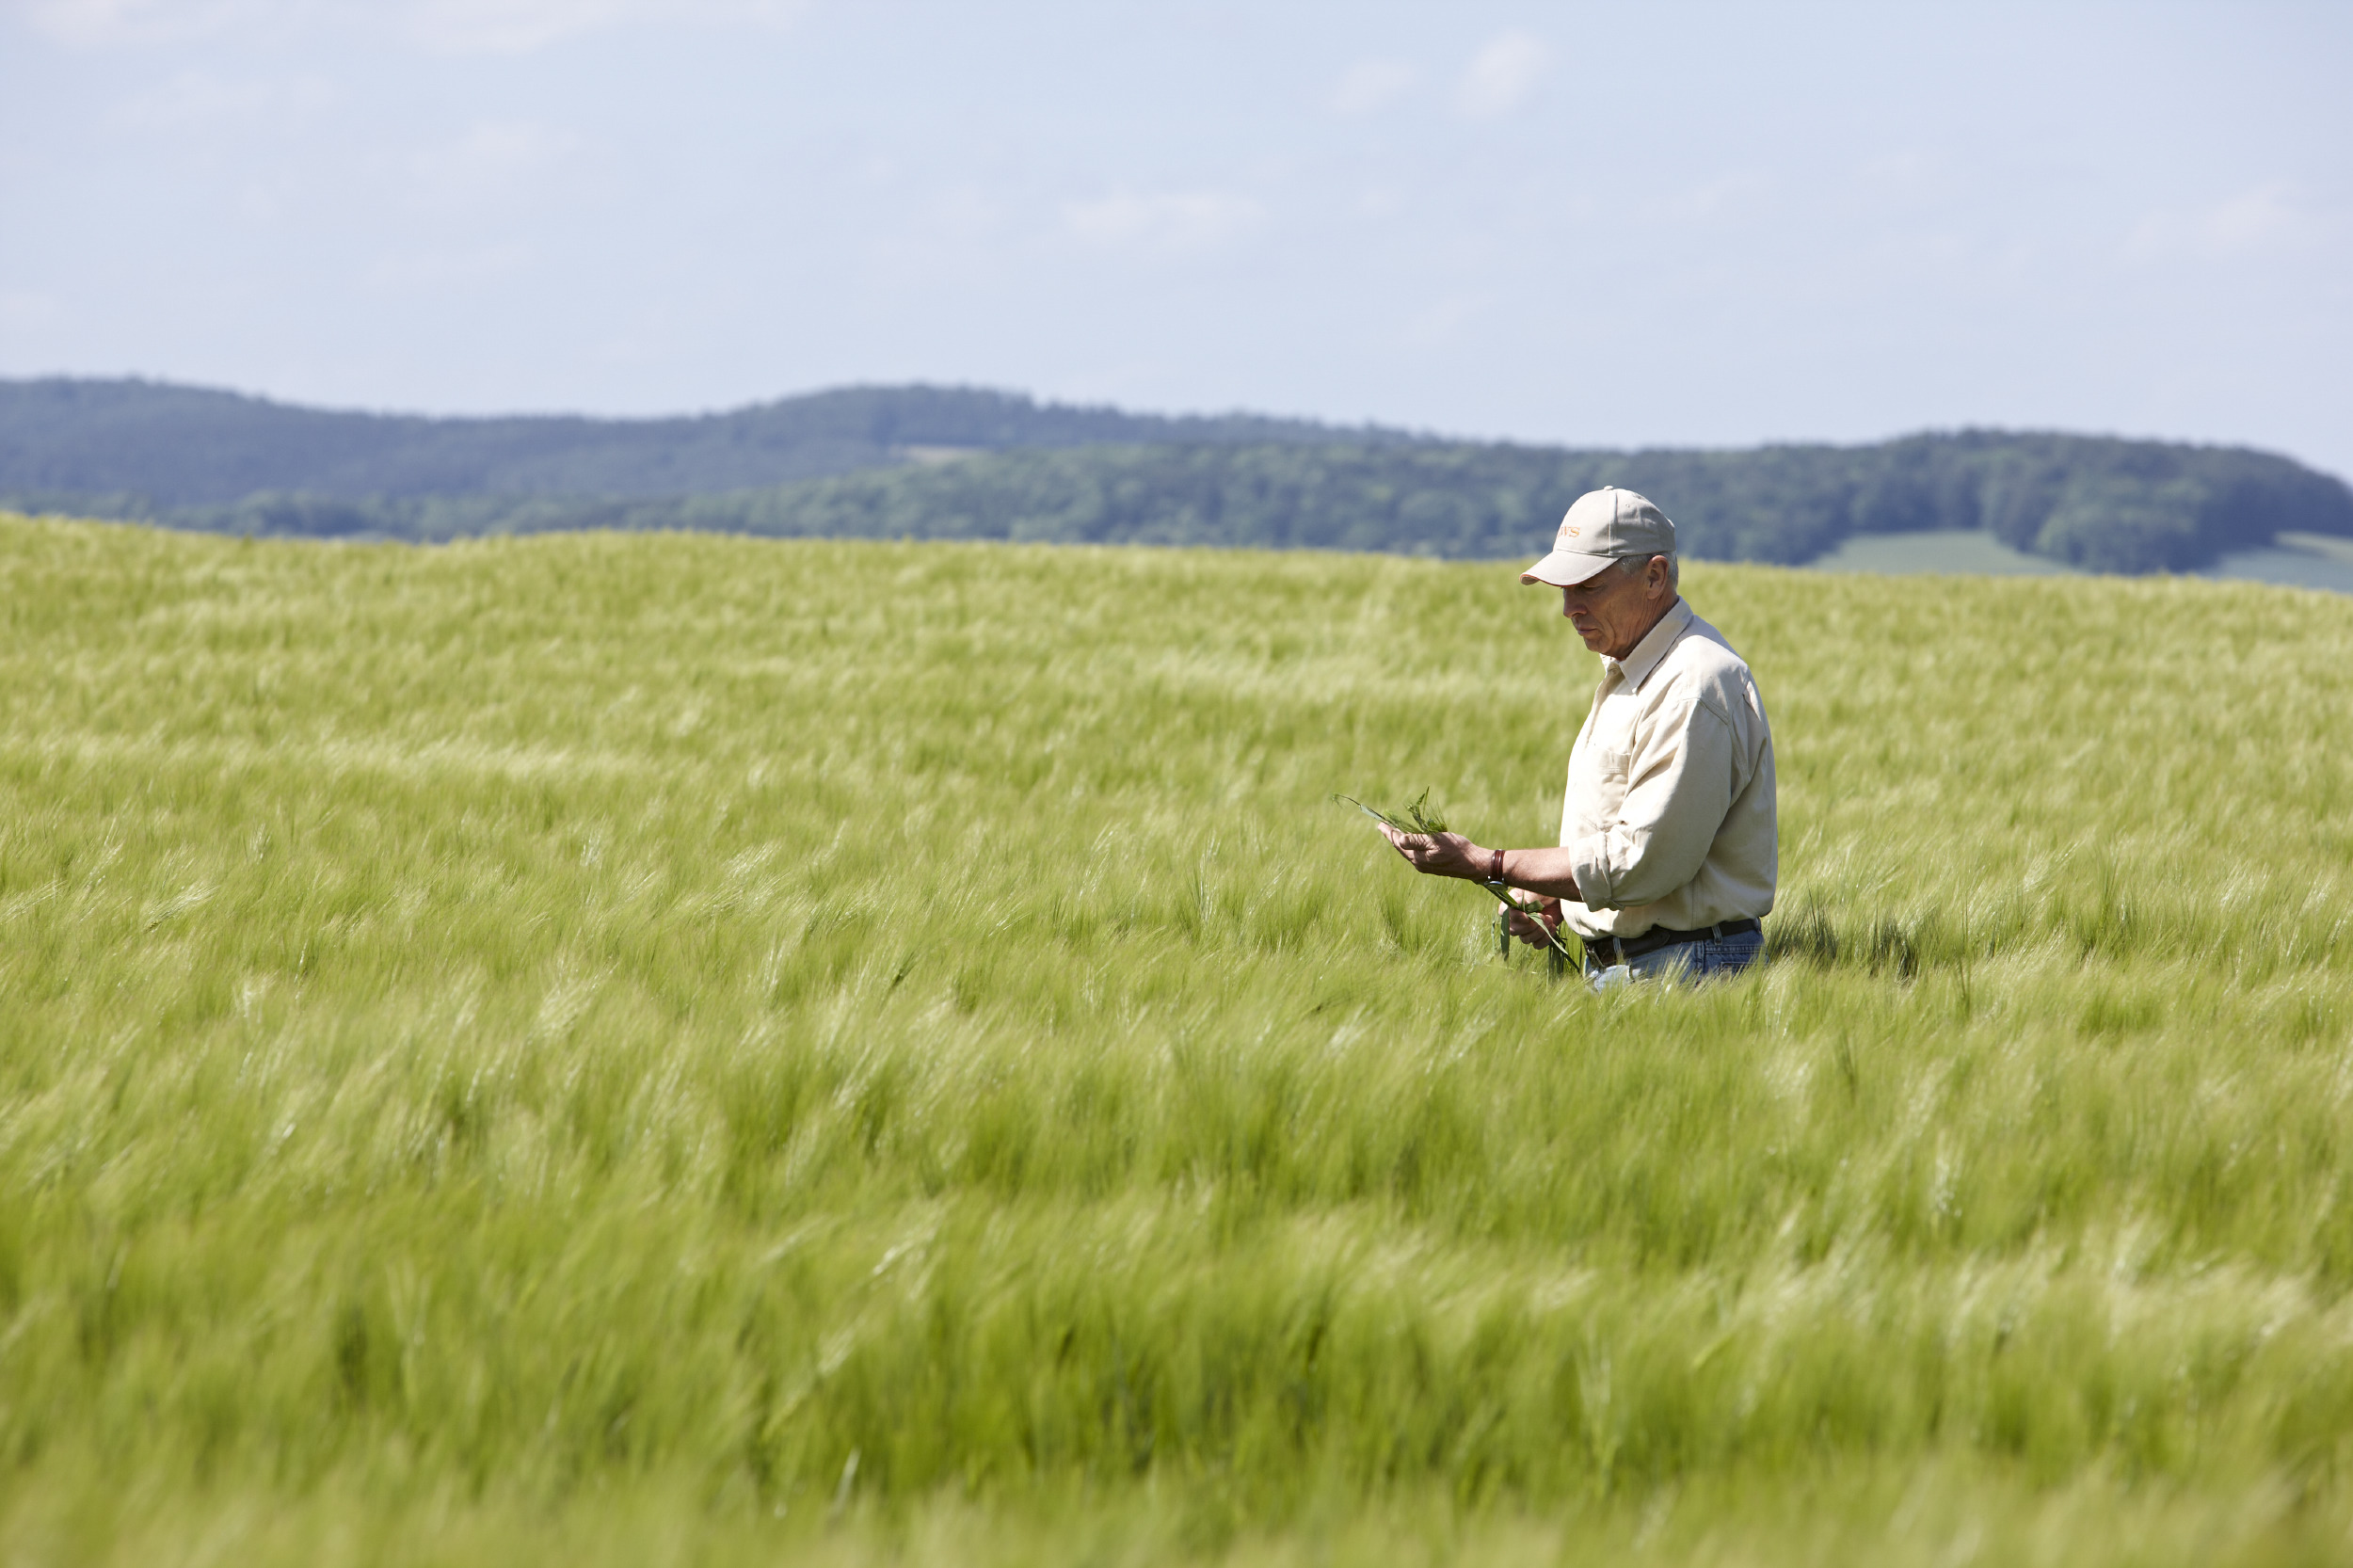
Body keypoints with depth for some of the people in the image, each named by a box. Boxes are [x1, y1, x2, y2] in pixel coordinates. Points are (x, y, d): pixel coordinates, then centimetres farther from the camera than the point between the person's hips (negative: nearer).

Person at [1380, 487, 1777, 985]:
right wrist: (1557, 899, 6)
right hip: (1611, 967, 9)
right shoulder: (1628, 673, 17)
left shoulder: (1694, 688, -17)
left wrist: (1485, 865, -16)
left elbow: (1640, 863, -21)